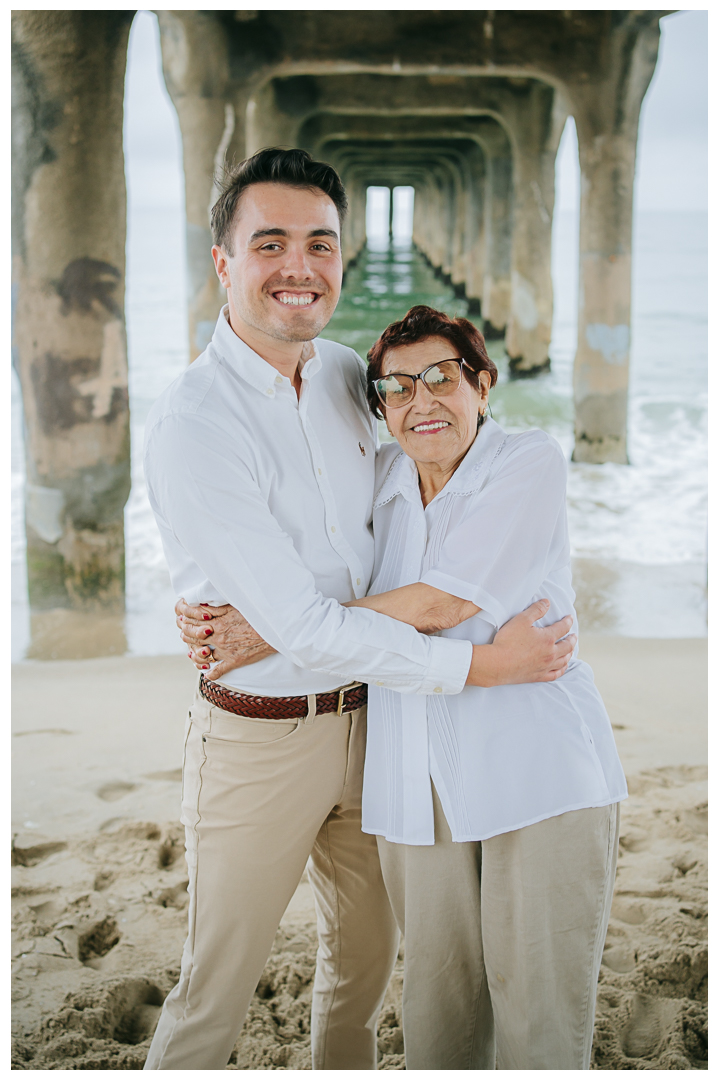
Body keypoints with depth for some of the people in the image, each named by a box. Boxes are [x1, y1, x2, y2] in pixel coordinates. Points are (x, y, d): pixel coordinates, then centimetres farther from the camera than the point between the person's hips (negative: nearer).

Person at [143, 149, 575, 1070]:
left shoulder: (349, 373, 1)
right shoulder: (191, 424, -21)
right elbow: (304, 629, -24)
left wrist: (423, 594, -1)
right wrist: (481, 664, -21)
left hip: (368, 711, 7)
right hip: (258, 739, -6)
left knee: (365, 952, 22)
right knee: (217, 988, 6)